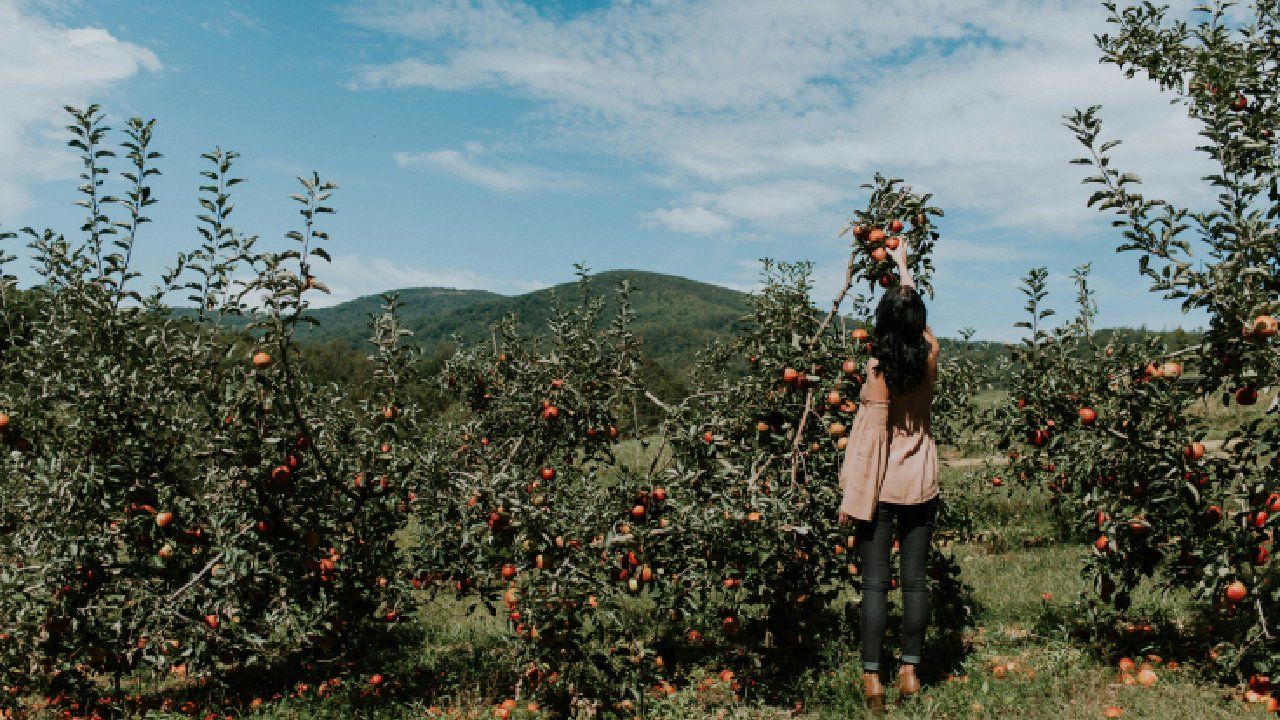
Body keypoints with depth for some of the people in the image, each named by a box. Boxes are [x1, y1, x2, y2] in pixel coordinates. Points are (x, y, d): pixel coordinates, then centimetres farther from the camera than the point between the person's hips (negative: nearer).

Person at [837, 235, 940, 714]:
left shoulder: (879, 366, -14)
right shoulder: (930, 355, -2)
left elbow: (870, 435, -15)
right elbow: (915, 309, 18)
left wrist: (851, 498, -10)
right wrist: (902, 265, 34)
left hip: (881, 485, -4)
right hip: (922, 483, 4)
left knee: (875, 582, 2)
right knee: (915, 579, 10)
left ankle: (871, 677, 5)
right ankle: (910, 670, 19)